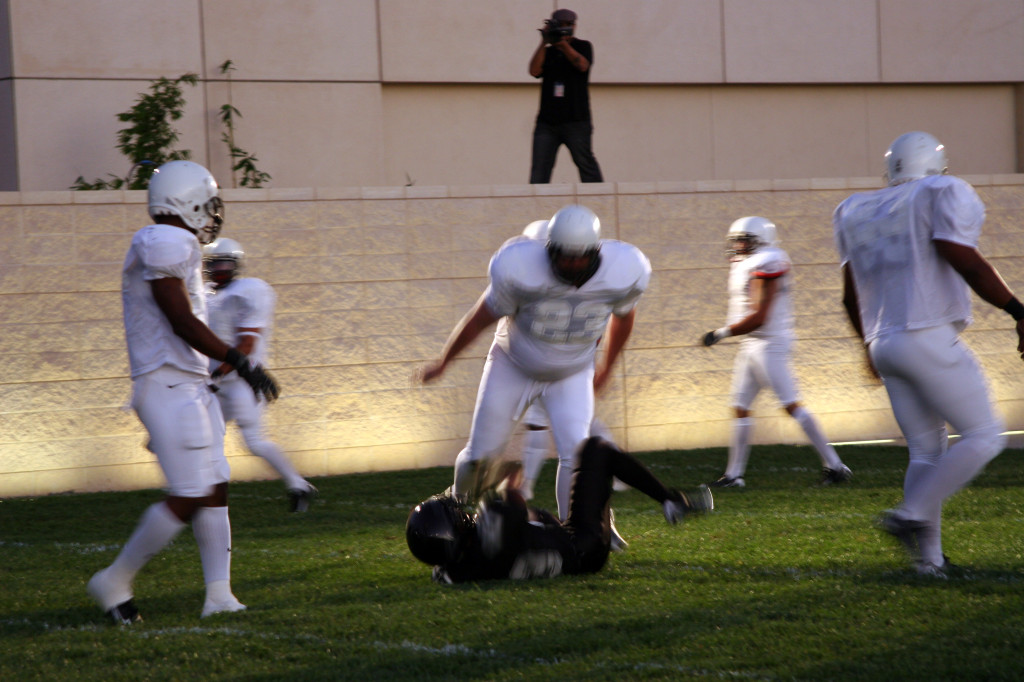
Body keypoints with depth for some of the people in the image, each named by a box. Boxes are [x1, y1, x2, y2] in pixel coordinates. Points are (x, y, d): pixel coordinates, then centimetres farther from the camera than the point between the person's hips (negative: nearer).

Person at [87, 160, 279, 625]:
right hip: (170, 388, -10)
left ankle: (219, 594, 5)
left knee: (215, 490, 6)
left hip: (188, 387, 10)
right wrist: (240, 363, -16)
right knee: (188, 497, -10)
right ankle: (116, 582, 1)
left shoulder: (170, 247, 17)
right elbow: (183, 322, -19)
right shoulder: (164, 244, -14)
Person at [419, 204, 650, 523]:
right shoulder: (521, 270, -33)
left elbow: (623, 316, 0)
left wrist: (607, 366, 16)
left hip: (571, 376, 1)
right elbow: (479, 319, -15)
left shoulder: (622, 273, -25)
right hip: (514, 367, -1)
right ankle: (459, 499, 42)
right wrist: (442, 362, -1)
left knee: (575, 454, -17)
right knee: (482, 454, 8)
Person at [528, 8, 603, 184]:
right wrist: (544, 43, -7)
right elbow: (535, 71, -1)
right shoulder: (547, 52, 15)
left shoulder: (583, 46, 10)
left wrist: (563, 43, -15)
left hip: (576, 122, -3)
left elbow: (582, 65, -10)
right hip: (547, 122, 3)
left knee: (585, 162, -8)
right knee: (539, 169, -5)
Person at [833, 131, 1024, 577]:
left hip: (884, 343, 7)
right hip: (929, 337, -7)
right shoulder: (945, 195, -2)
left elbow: (852, 296, 21)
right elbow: (965, 261, -17)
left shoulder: (856, 212, 18)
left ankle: (928, 556, 4)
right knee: (983, 437, 0)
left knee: (926, 450, 12)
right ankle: (912, 515, -13)